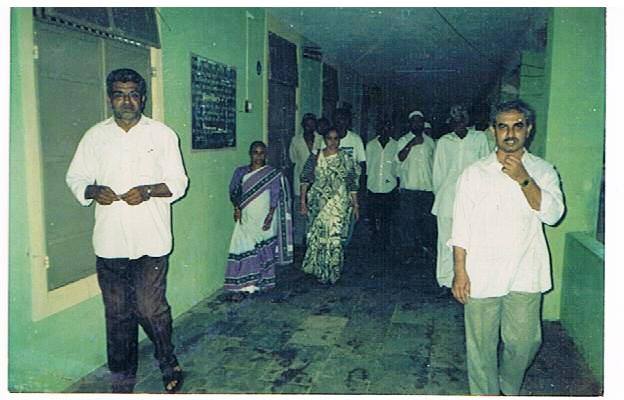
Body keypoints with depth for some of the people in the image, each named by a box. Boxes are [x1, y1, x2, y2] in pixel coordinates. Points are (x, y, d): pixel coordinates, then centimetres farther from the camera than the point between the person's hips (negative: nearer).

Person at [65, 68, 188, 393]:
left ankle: (169, 364, 22)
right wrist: (93, 191, -8)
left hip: (151, 240, -2)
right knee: (117, 312, 10)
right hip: (110, 241, 3)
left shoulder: (162, 134, 4)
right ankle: (122, 378, 27)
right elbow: (75, 177, 13)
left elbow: (178, 182, 3)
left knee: (150, 307, -4)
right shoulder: (95, 136, 10)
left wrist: (148, 191, -15)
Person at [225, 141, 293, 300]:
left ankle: (263, 282, 22)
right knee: (243, 250, -8)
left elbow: (275, 197, -2)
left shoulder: (273, 174, 2)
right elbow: (233, 192, 8)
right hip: (246, 218, 1)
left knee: (264, 250, 6)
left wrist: (270, 216, -12)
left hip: (265, 218, -1)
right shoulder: (240, 172, 8)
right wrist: (237, 207, -9)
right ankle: (240, 287, -7)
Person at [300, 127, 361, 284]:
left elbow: (352, 184, 6)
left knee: (335, 237, -5)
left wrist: (355, 205, 6)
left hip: (339, 204, -1)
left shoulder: (346, 159, 3)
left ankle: (332, 273, 11)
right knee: (317, 235, 3)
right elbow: (305, 180, 2)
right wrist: (303, 201, -4)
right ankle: (320, 271, 21)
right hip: (318, 203, 1)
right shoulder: (315, 158, 3)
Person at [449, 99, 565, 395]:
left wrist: (524, 179, -21)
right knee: (481, 344, 7)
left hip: (525, 275, 1)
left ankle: (510, 390, 36)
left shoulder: (542, 171, 5)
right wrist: (460, 271, -5)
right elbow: (461, 226, 0)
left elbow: (552, 214, -11)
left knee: (524, 342, 8)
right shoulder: (475, 173, 1)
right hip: (481, 275, -1)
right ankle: (485, 394, 28)